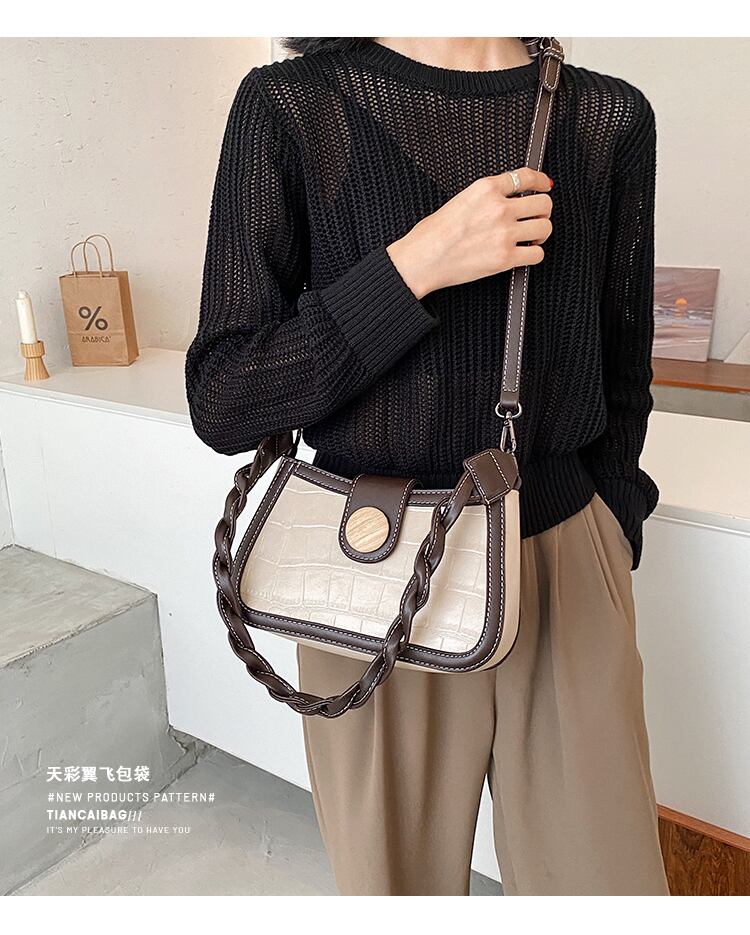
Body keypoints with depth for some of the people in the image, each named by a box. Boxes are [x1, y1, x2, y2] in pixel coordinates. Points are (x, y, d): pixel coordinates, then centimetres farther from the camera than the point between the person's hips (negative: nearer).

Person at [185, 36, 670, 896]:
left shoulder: (612, 117, 4)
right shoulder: (292, 106, -5)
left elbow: (622, 383, 10)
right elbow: (220, 406, -10)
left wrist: (613, 533, 9)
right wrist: (416, 265, -19)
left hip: (570, 570, 3)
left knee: (608, 875, 16)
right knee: (399, 878, 18)